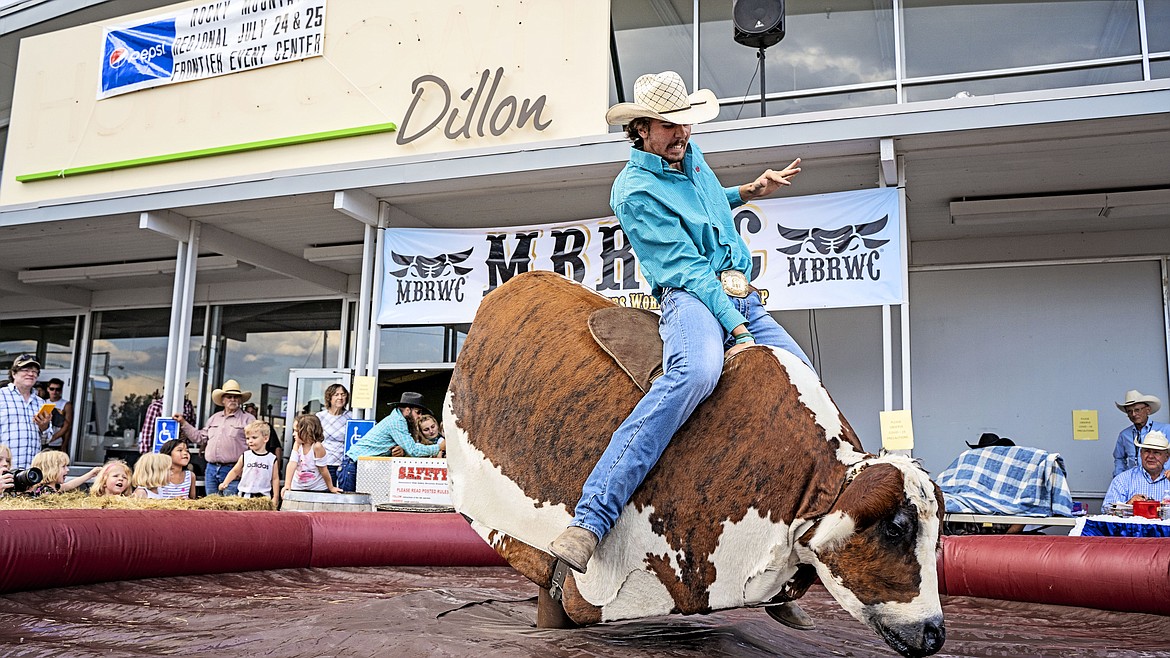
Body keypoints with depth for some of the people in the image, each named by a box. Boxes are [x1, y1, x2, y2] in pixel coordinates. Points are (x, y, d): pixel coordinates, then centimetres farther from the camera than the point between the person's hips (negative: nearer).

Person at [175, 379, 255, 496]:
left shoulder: (248, 419, 0)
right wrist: (183, 423, 19)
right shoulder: (214, 418, 19)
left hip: (232, 470, -6)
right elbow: (200, 438, 22)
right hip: (211, 469, 6)